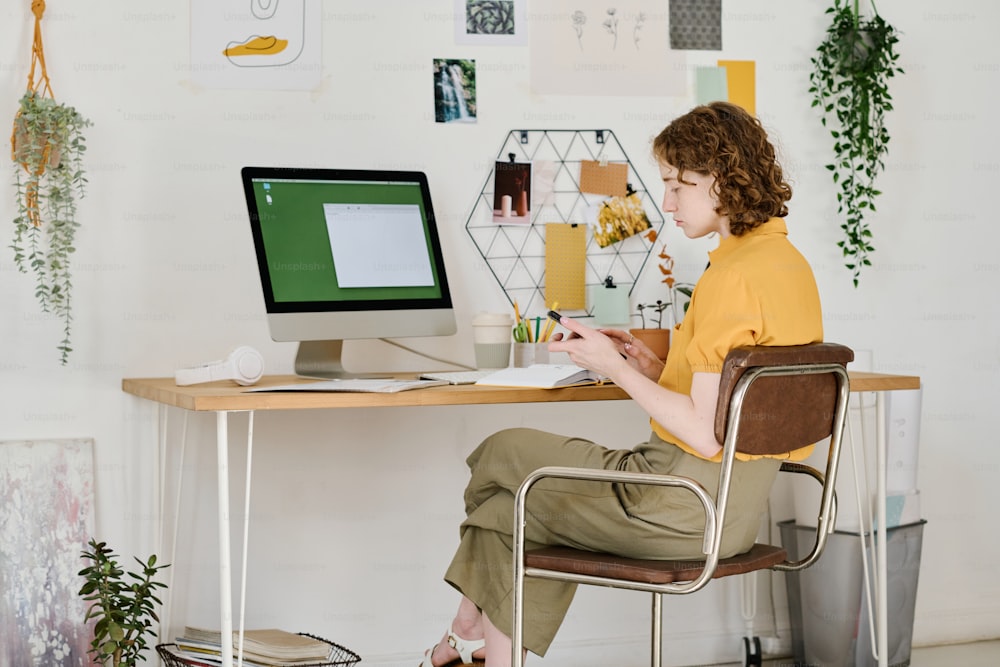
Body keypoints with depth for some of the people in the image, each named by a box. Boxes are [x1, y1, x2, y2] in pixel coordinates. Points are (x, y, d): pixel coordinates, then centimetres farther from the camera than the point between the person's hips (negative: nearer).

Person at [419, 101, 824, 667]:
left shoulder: (734, 277, -22)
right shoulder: (789, 260, 9)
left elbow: (706, 433, -24)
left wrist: (615, 368, -14)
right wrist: (651, 366, 8)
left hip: (688, 502, -10)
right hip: (738, 500, 10)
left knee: (501, 454, 10)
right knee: (520, 508, 19)